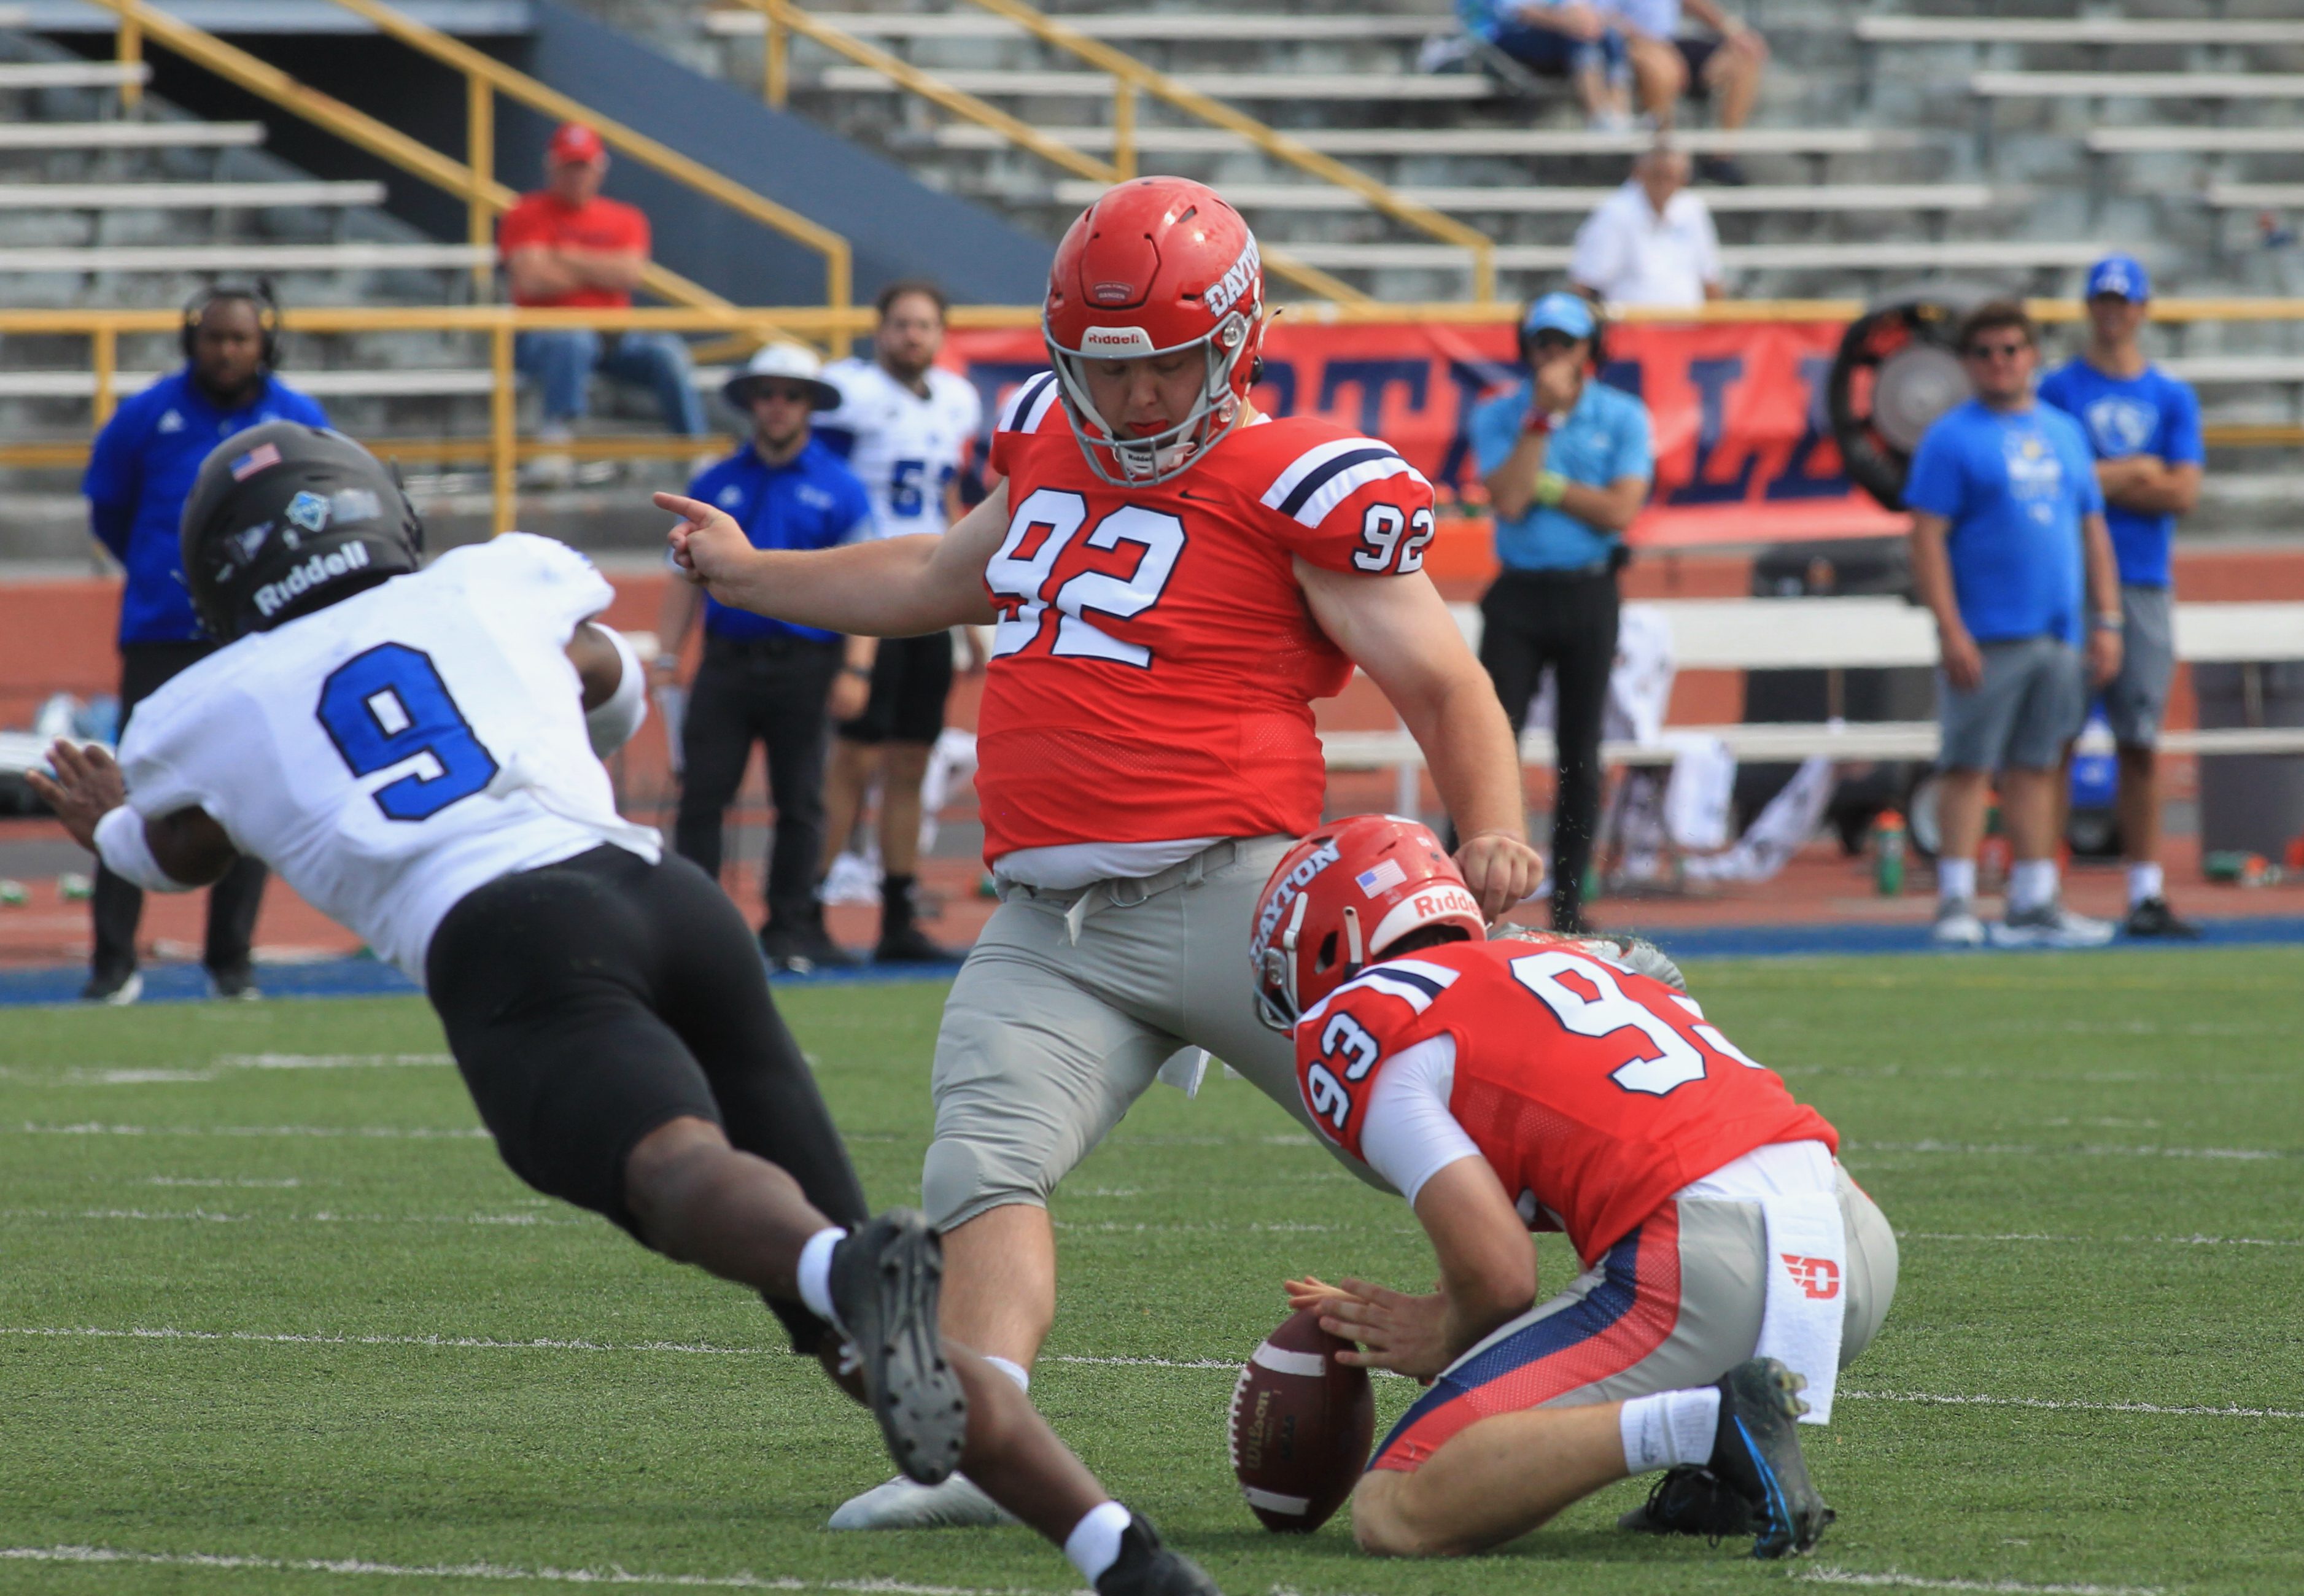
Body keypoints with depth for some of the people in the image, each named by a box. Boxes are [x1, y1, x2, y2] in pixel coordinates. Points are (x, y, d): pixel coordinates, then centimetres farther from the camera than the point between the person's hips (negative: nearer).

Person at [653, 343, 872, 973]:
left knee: (800, 803, 3)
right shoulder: (715, 486, 12)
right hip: (726, 661, 2)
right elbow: (687, 575, 14)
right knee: (702, 796, -5)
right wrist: (668, 657, 5)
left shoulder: (840, 489, 3)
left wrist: (854, 669, -8)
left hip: (805, 664, -2)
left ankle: (791, 926, 11)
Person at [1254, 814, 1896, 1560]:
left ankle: (1702, 1422, -19)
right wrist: (1447, 1319, 33)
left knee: (1391, 1516, -3)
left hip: (1706, 1262, -8)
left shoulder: (1353, 1024, 6)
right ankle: (1717, 1477, 13)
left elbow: (1499, 1275, -2)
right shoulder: (1562, 955, 30)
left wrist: (1447, 1343, 18)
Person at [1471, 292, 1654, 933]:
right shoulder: (1499, 417, 3)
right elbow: (1509, 500, -13)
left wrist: (1543, 485, -10)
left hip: (1588, 597, 0)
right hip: (1517, 596, 0)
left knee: (1581, 753, 3)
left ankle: (1568, 898, 9)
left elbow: (1619, 510, -9)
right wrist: (1544, 416, -14)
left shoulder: (1623, 418, 2)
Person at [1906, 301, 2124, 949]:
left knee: (2037, 769, 9)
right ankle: (1956, 902, -4)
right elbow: (1927, 540, -9)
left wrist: (2106, 622, 11)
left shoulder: (2065, 432, 15)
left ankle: (2035, 903, 12)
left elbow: (2093, 531, 19)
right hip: (1985, 638, -6)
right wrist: (1951, 630, -16)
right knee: (1968, 766, -6)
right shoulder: (1951, 438, -3)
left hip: (2058, 634, 6)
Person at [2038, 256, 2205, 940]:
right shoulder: (2059, 389, 6)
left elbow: (2182, 494, 3)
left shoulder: (2173, 397, 13)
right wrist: (2138, 475, -4)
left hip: (2145, 584, 3)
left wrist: (2101, 479, -3)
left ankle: (2146, 894, 3)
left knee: (2142, 743, 1)